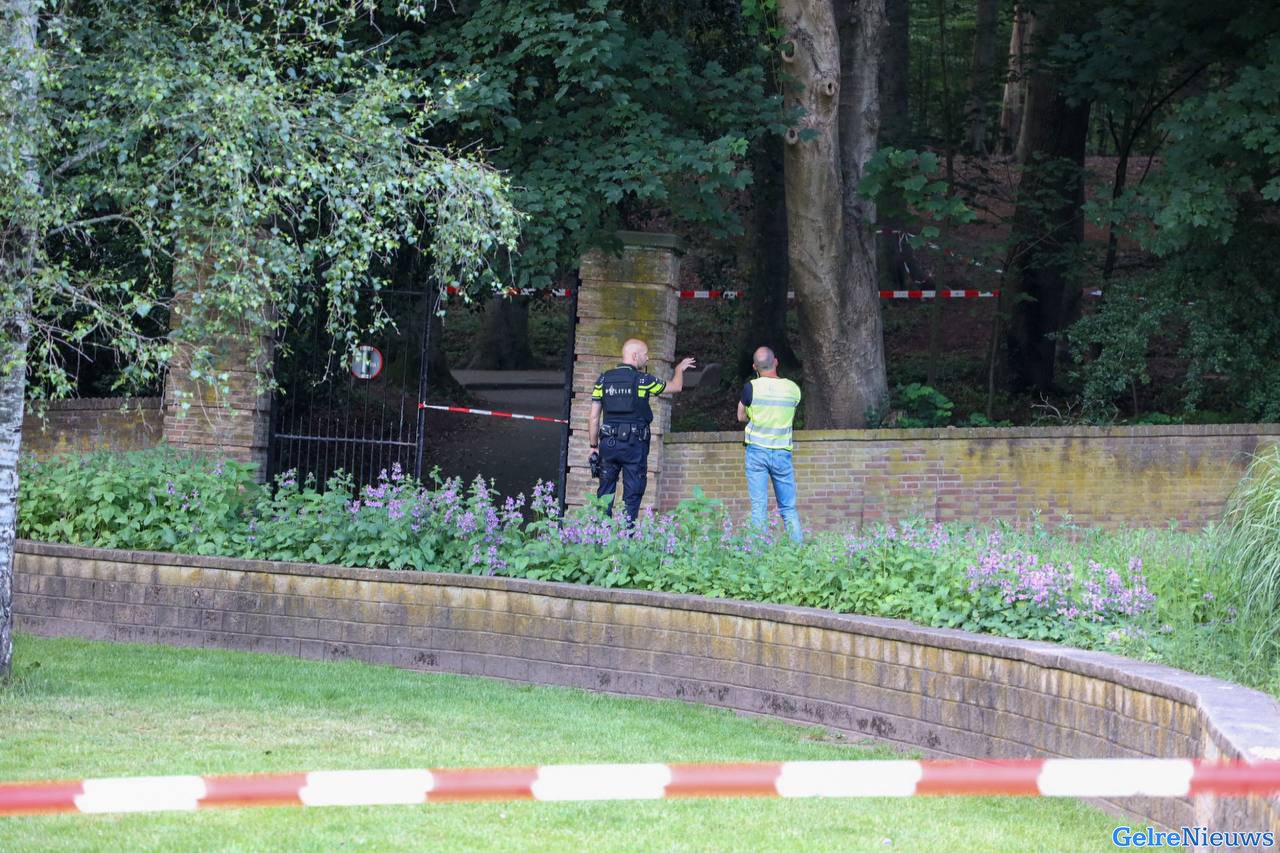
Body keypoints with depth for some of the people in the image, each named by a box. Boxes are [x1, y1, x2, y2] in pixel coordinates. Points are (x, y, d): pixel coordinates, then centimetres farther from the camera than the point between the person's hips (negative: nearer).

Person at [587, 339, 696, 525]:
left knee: (604, 494, 8)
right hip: (634, 445, -3)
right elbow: (676, 387, 11)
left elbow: (594, 418, 4)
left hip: (608, 444, 3)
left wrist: (593, 446, 11)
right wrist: (680, 369, 32)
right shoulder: (643, 380, -5)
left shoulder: (604, 379, 4)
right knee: (632, 495, 2)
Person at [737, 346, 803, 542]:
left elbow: (741, 416, 6)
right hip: (782, 451, 2)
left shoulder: (752, 388, -8)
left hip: (757, 450, -2)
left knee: (758, 507, -1)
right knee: (789, 508, 8)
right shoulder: (793, 389, 0)